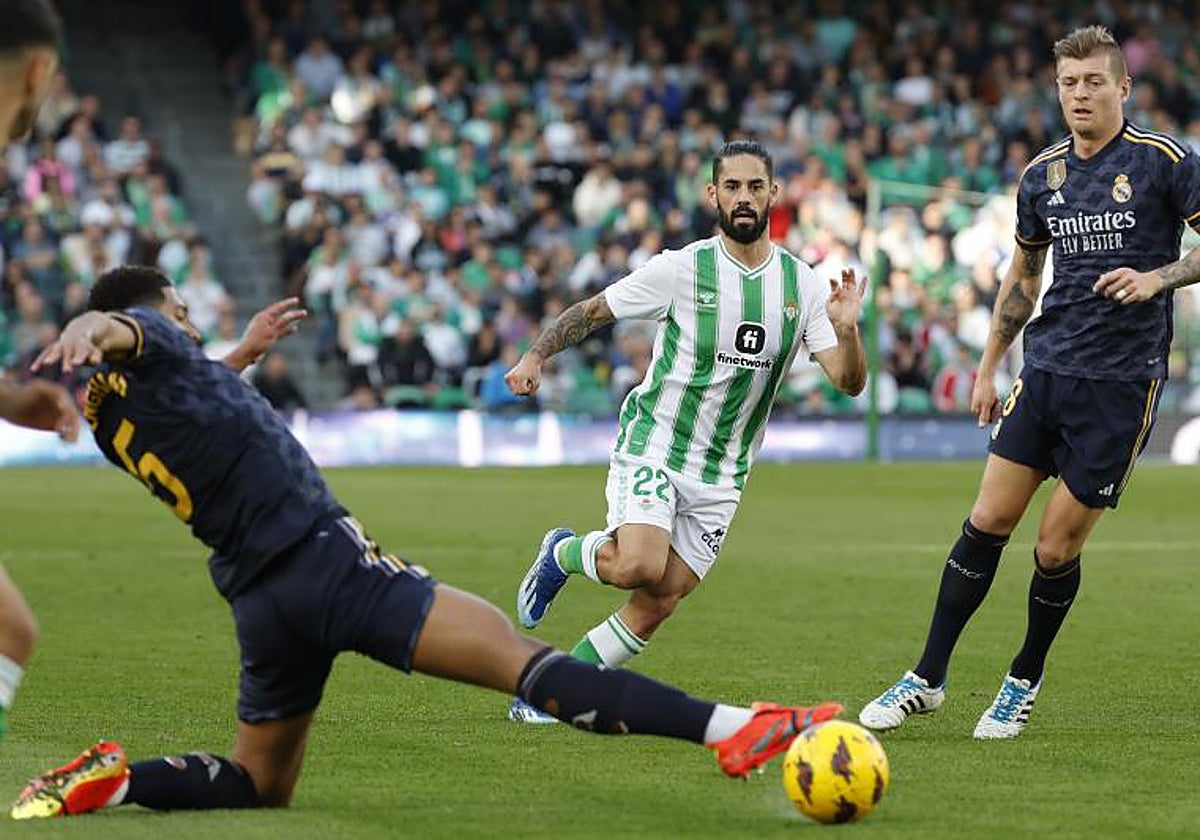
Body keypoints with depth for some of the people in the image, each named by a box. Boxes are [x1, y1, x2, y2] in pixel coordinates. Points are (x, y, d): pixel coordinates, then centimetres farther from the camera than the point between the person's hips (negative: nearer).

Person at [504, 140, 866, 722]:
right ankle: (564, 553, 6)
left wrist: (846, 330, -24)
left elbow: (848, 381, -4)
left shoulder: (803, 285, 1)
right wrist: (537, 355, -14)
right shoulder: (682, 269, -9)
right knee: (638, 568, -28)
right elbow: (593, 311, 1)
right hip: (653, 447, -4)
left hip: (721, 476, 4)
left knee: (656, 607, -3)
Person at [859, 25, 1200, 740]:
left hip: (1122, 383, -4)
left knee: (1057, 548, -1)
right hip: (1047, 368, 4)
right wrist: (989, 366, 21)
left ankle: (1025, 682, 20)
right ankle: (928, 679, 9)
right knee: (987, 524, 0)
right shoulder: (1043, 175, 9)